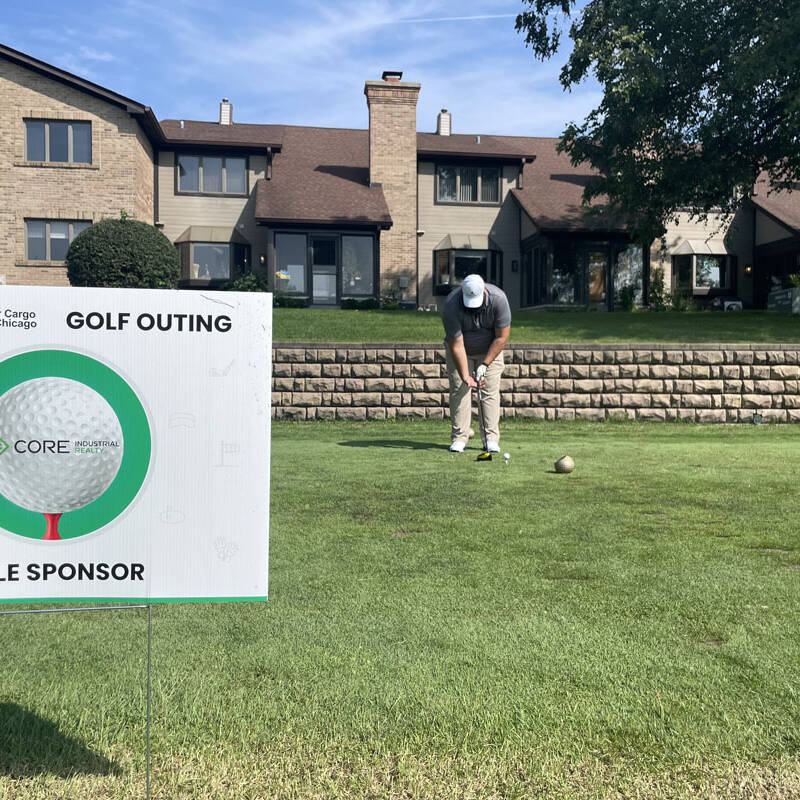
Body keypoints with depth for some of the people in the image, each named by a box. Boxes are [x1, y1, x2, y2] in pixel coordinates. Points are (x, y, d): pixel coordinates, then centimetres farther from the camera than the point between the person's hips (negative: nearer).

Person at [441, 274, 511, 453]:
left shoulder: (498, 299, -28)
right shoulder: (451, 306, -31)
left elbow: (502, 337, -20)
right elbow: (456, 346, -27)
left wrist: (485, 364, -21)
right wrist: (465, 376, -30)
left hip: (490, 350, 1)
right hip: (460, 351, -1)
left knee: (491, 391, -7)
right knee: (459, 390, -9)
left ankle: (491, 439, -4)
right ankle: (459, 438, -4)